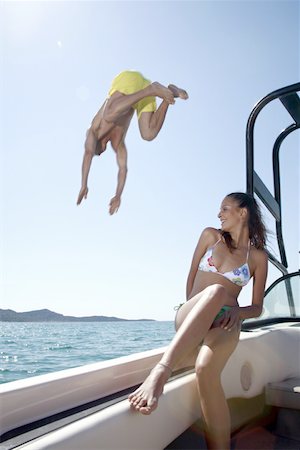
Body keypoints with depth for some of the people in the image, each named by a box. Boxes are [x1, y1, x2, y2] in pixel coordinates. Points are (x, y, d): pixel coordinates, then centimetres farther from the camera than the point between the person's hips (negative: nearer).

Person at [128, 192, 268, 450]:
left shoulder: (258, 256, 10)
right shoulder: (211, 236, 14)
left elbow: (257, 308, 11)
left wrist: (236, 312, -10)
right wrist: (194, 310, 1)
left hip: (226, 322, 0)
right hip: (190, 317, 1)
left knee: (205, 369, -38)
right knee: (216, 291, -39)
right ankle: (161, 371, -56)